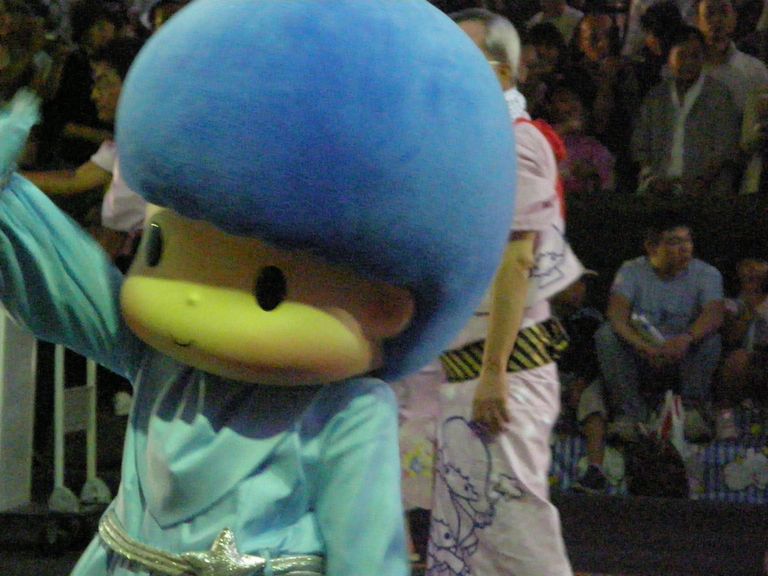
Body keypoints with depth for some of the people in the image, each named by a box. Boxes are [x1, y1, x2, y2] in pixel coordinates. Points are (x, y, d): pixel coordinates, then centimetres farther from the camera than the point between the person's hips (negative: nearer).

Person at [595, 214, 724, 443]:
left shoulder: (706, 274, -2)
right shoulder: (632, 271, -1)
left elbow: (714, 315, -22)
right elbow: (616, 314, -19)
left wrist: (686, 338, -44)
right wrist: (643, 346, -40)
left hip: (683, 361, 0)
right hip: (639, 362, 1)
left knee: (710, 338, -29)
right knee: (605, 335, -27)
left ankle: (693, 411, -32)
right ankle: (628, 414, -34)